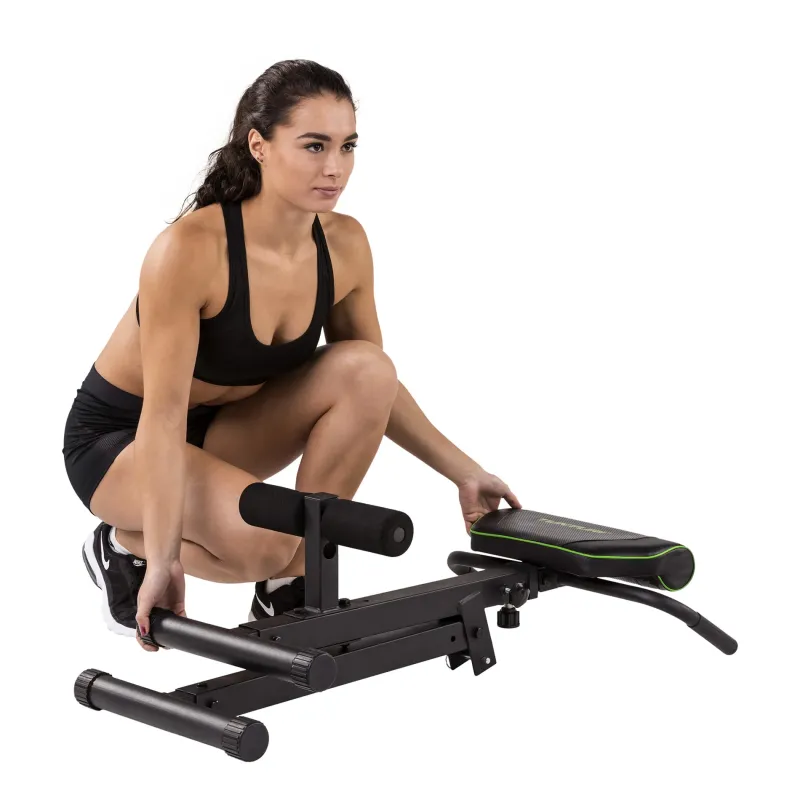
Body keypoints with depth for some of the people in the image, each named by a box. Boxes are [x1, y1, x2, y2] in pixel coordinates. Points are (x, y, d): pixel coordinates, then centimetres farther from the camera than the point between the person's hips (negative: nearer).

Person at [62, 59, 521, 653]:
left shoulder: (345, 245, -12)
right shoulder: (190, 248, -31)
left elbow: (375, 386, 1)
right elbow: (163, 416, -30)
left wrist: (463, 472, -2)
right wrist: (162, 562, -31)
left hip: (223, 425, 6)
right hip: (119, 436, -6)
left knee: (365, 369, -21)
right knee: (265, 539, -34)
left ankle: (292, 590, -8)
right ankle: (125, 546, 0)